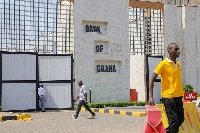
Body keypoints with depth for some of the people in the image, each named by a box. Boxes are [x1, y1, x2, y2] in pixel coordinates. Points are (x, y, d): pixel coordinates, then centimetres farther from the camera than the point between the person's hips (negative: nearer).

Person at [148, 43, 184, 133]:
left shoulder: (179, 64, 9)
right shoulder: (163, 64, -11)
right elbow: (151, 79, -12)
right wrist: (150, 97, -20)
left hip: (178, 96, 7)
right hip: (168, 97, -7)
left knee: (180, 119, 12)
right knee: (173, 120, -5)